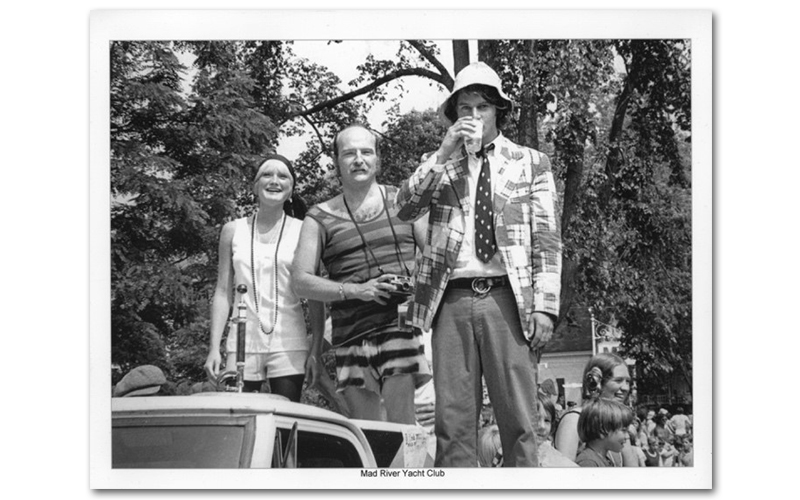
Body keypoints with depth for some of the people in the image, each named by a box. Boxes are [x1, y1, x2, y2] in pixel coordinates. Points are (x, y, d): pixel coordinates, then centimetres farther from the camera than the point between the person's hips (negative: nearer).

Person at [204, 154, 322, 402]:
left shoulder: (303, 232, 4)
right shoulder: (233, 231, 9)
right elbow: (223, 293, 10)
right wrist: (214, 347, 2)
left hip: (289, 344, -1)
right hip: (243, 342, 1)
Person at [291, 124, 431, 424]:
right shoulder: (320, 218, 9)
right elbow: (301, 280, 3)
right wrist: (356, 291, -9)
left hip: (401, 323, -1)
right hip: (351, 335, 1)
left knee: (399, 424, -11)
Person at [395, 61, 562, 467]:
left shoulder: (531, 163, 14)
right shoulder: (437, 165, 18)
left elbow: (548, 240, 8)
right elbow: (405, 208, 0)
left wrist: (544, 307, -3)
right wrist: (445, 153, -6)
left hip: (508, 298, -1)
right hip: (452, 300, 1)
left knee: (518, 422, -6)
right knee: (452, 423, -2)